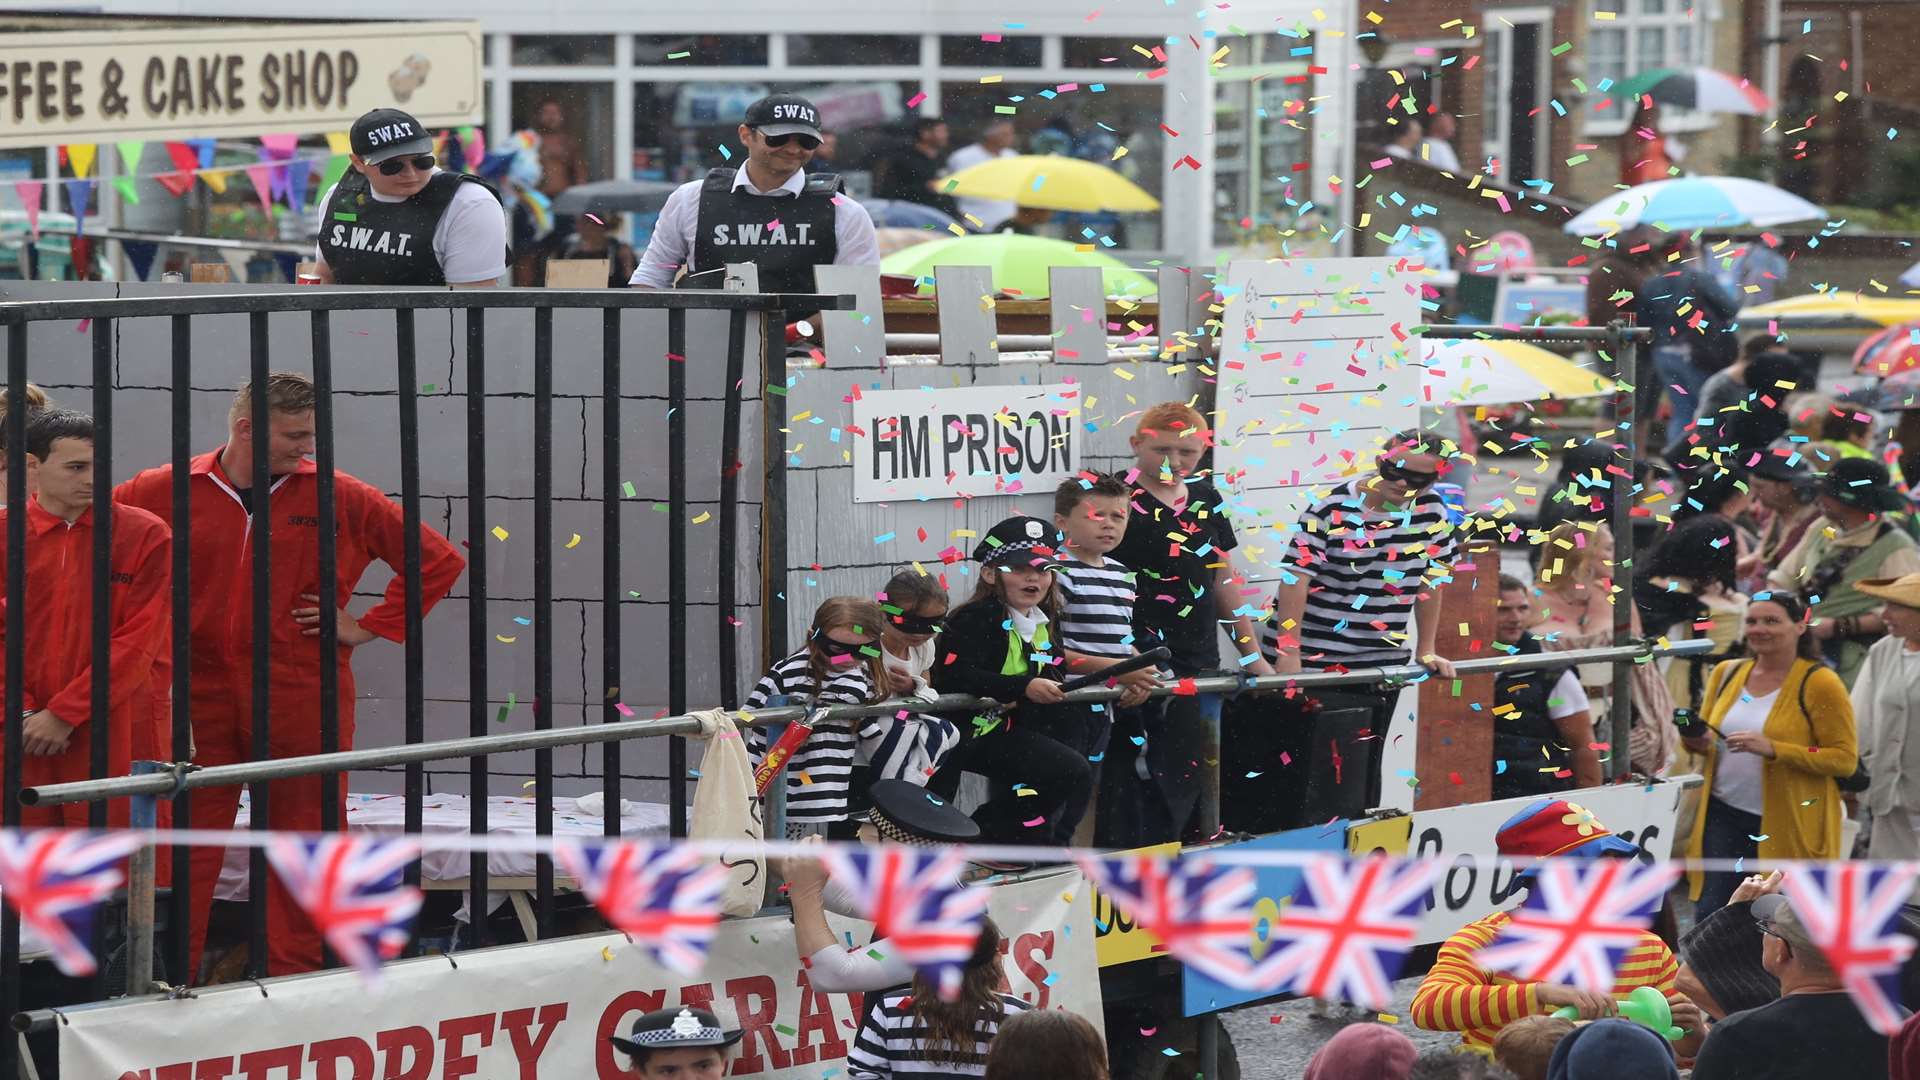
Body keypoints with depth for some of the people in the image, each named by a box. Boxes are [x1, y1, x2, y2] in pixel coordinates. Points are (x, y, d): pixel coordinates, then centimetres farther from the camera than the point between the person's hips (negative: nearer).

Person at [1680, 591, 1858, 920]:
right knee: (1709, 915, 0)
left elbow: (1845, 759, -13)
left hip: (1789, 825, -4)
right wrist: (1697, 741, -5)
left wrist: (1773, 749, -24)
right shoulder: (1727, 674, 8)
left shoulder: (1819, 683, -8)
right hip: (1724, 815, 4)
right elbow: (1706, 739, 21)